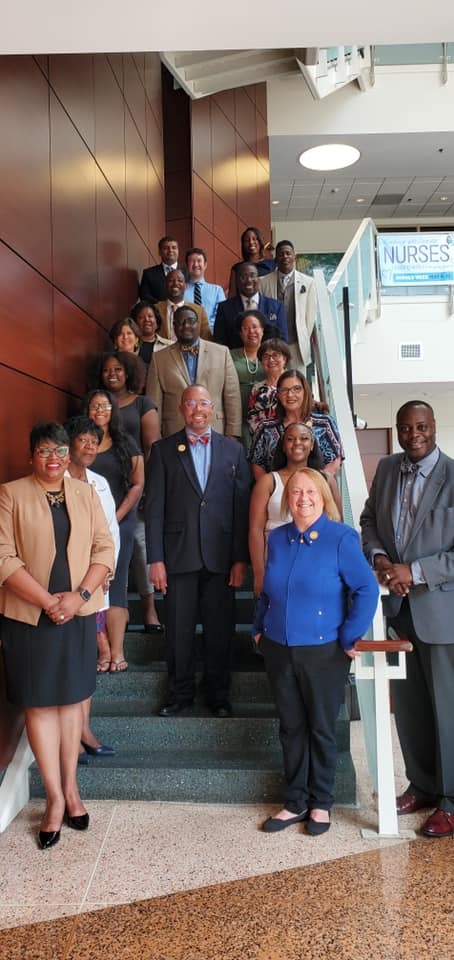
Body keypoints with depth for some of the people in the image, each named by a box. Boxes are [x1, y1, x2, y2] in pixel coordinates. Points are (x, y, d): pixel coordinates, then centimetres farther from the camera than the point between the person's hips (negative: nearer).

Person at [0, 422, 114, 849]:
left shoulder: (85, 493, 5)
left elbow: (104, 547, 2)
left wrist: (79, 595, -12)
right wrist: (47, 601, -16)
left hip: (78, 613, 3)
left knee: (71, 698, 13)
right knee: (39, 704, 6)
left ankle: (71, 786, 27)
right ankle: (55, 797, 19)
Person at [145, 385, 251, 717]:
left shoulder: (233, 450, 7)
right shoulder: (163, 450, 5)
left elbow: (243, 507, 3)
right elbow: (154, 508, 1)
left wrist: (241, 559, -2)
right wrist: (156, 559, -5)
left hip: (221, 556, 1)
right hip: (179, 554, 0)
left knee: (220, 629, 9)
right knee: (179, 629, 8)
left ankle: (219, 694, 26)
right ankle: (180, 692, 26)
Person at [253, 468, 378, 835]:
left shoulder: (342, 538, -12)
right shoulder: (277, 538, 3)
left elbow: (367, 589, -13)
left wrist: (350, 638, -14)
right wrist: (259, 628, 10)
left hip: (324, 652, -4)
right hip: (279, 650, 4)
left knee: (321, 729, 11)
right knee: (291, 728, 14)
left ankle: (320, 804, 29)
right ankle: (295, 803, 30)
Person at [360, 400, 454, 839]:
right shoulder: (386, 469, 4)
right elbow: (369, 519, 14)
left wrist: (414, 571, -20)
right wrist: (378, 556, -4)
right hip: (397, 606, 5)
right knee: (407, 704, 16)